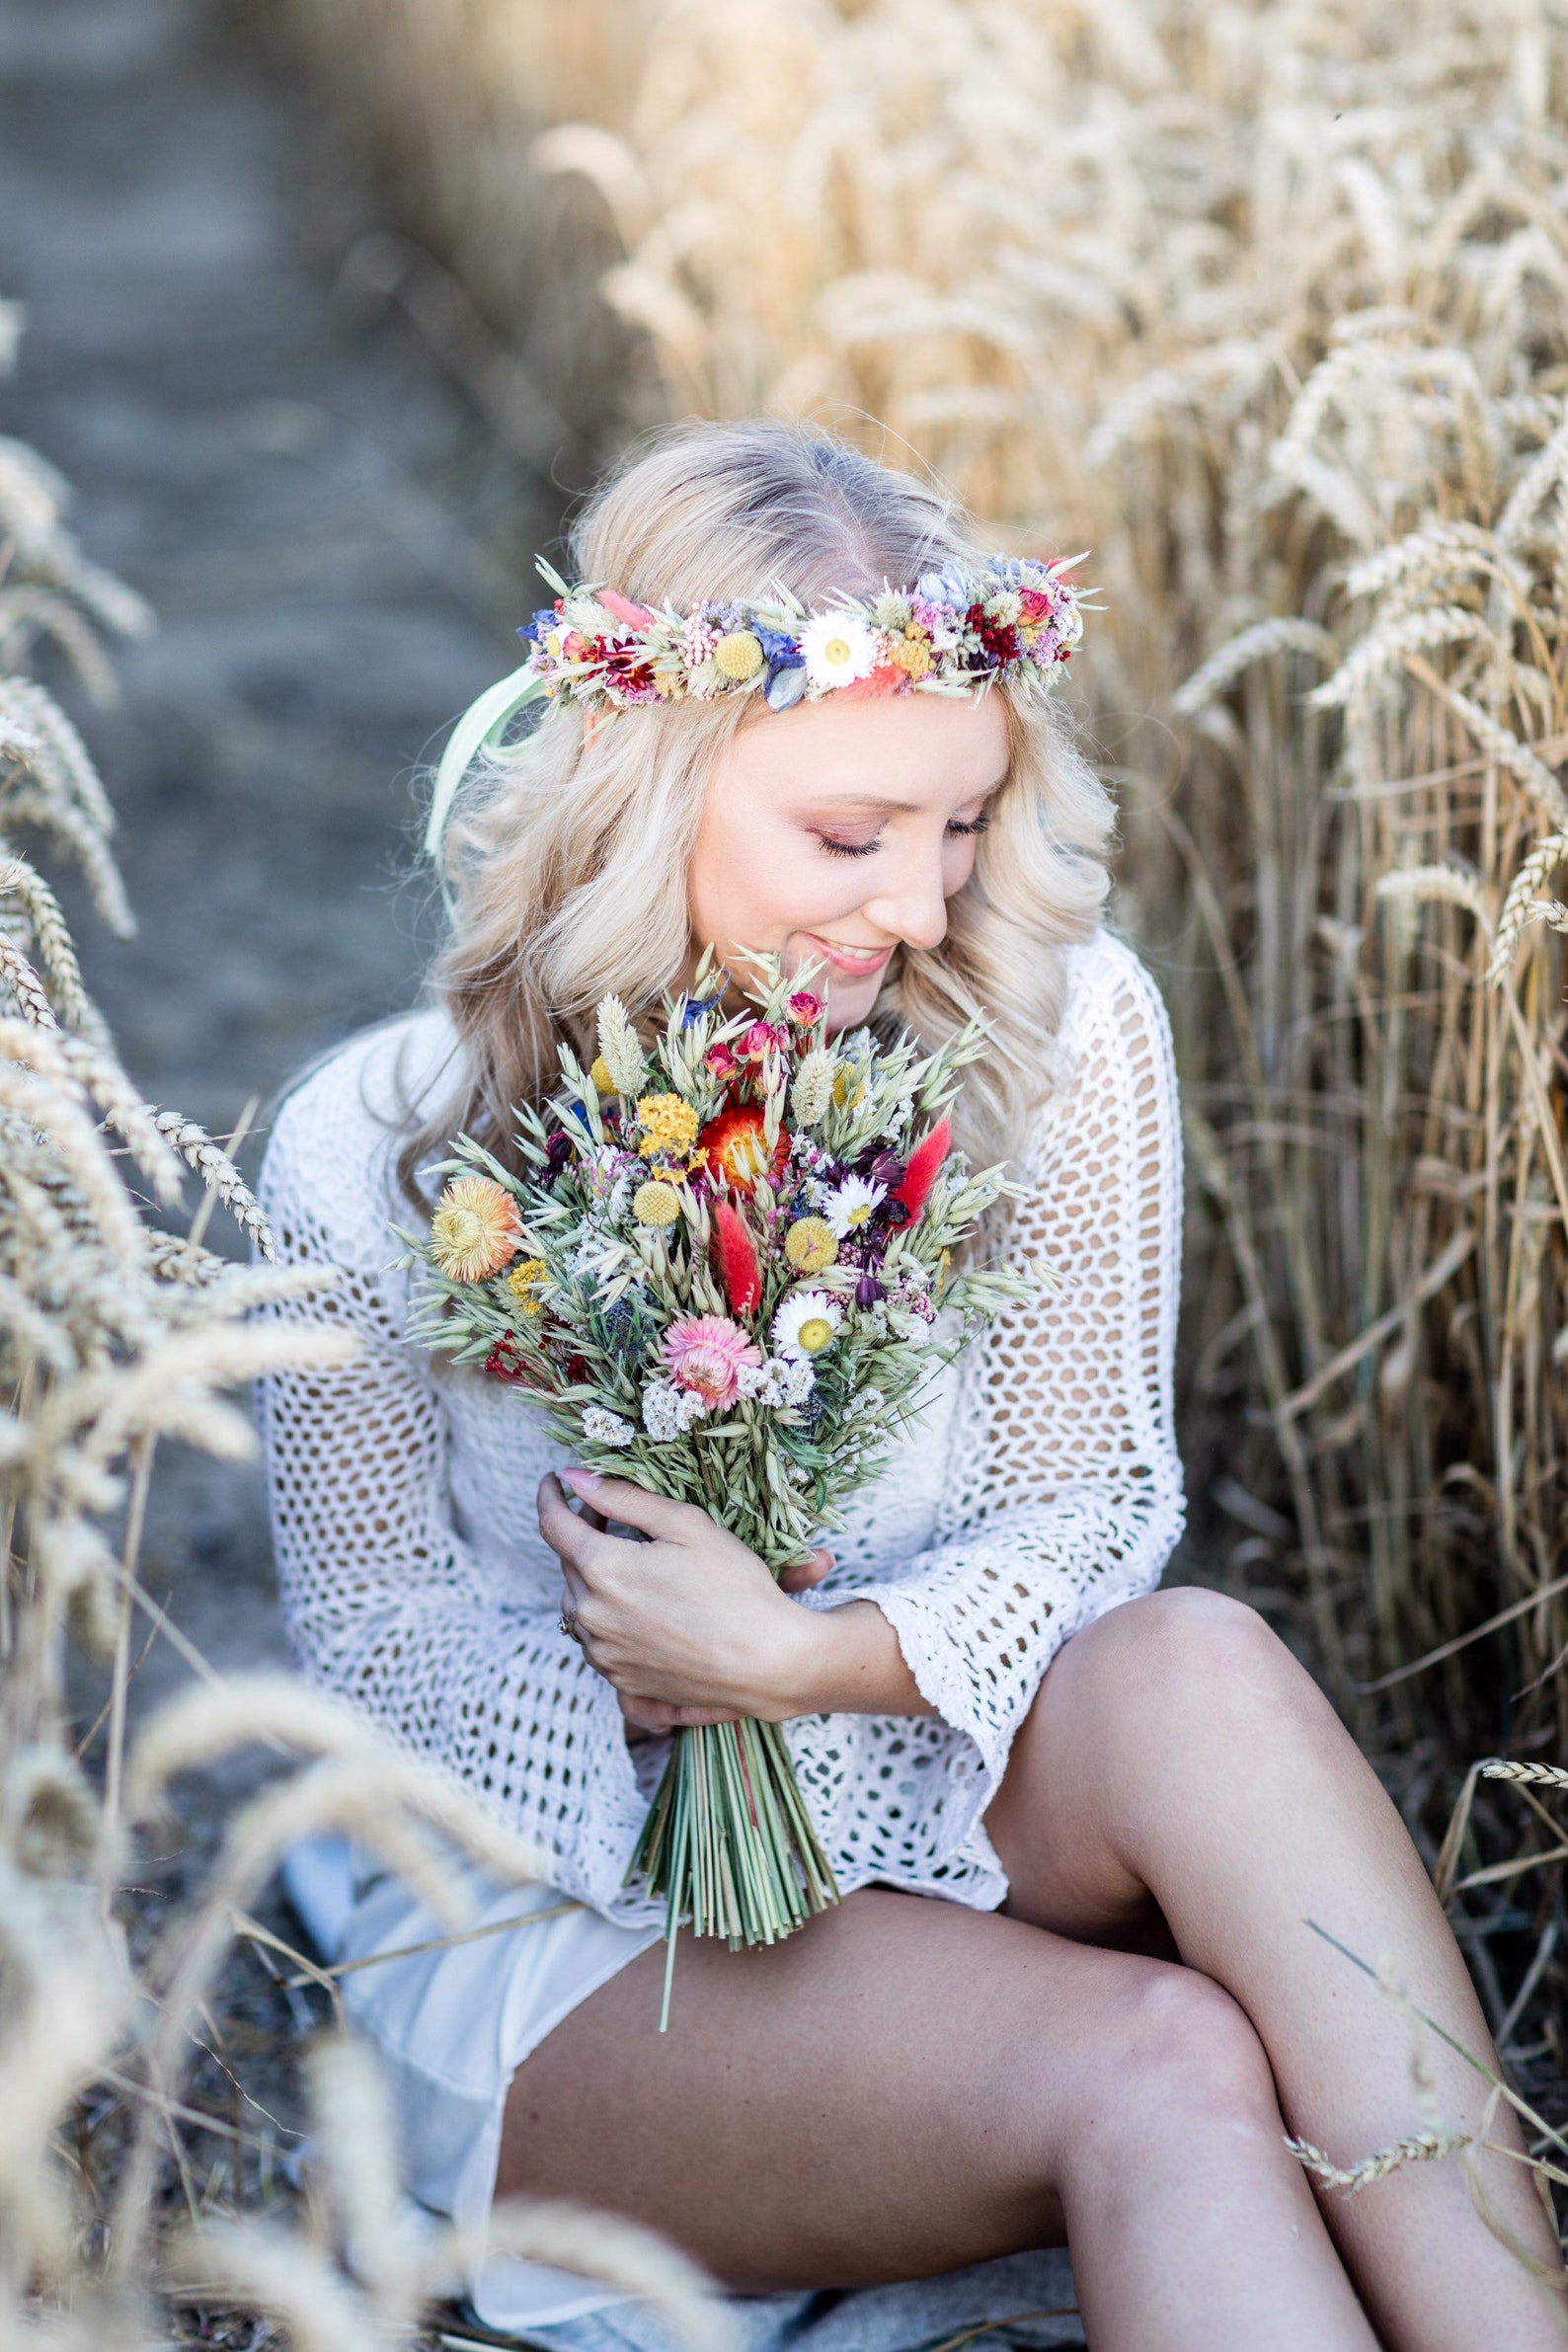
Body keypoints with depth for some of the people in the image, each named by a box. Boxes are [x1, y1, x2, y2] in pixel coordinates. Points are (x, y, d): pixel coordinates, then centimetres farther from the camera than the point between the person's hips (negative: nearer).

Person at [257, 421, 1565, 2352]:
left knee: (1196, 1669, -33)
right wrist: (675, 1686, -19)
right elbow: (374, 1636, -2)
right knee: (1158, 2073, -31)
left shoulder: (1058, 1031, -8)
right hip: (568, 1935, -2)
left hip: (960, 1815, 3)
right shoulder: (377, 1154, -11)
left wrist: (803, 1656, -22)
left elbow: (1091, 1509, -4)